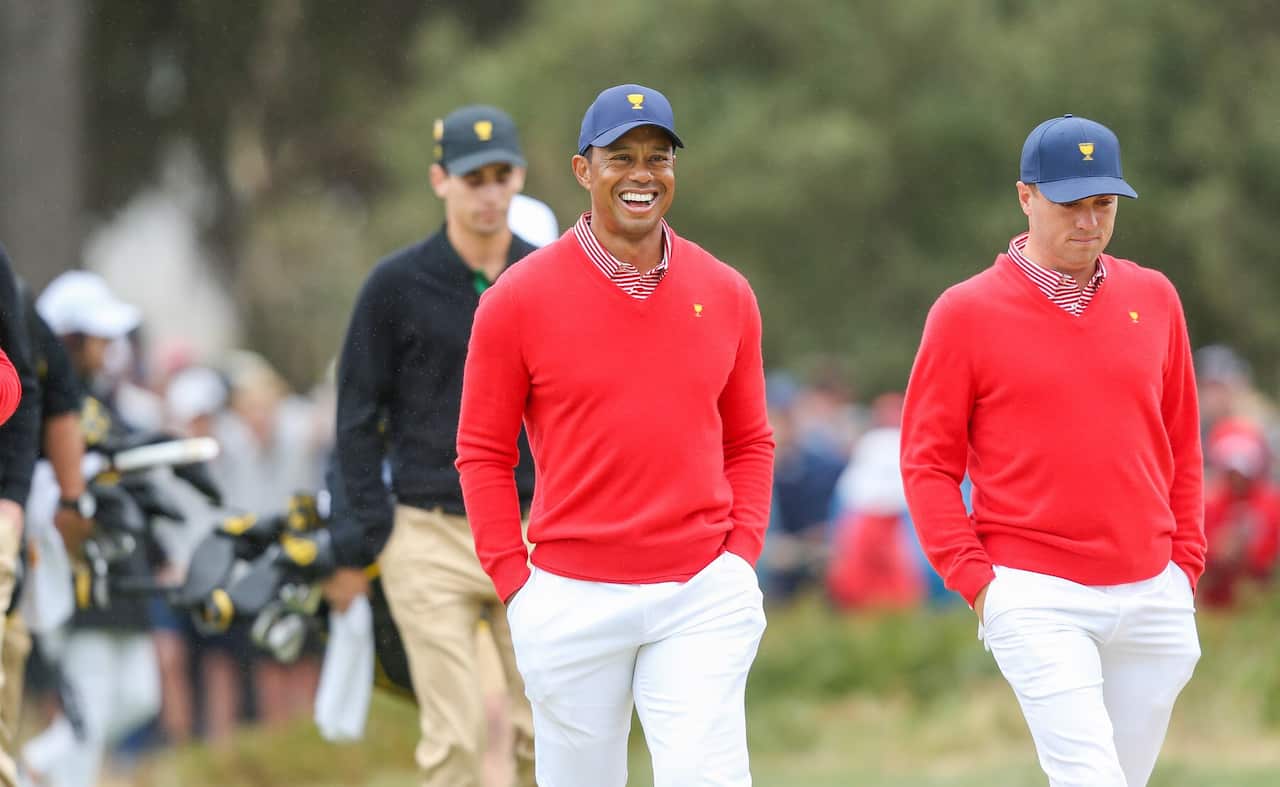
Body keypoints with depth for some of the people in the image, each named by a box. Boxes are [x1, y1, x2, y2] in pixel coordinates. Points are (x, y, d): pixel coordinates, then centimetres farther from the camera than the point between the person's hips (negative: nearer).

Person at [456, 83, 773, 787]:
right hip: (572, 598, -1)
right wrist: (515, 582, -5)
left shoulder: (725, 294, 7)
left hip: (702, 598, 1)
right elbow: (484, 453, 2)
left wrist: (742, 552, 1)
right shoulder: (518, 299, -1)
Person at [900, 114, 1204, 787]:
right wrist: (974, 578, -8)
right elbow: (928, 462, 0)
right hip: (1036, 600, -4)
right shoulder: (966, 313, -2)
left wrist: (1185, 563, 10)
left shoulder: (1153, 298, 10)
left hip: (1153, 597, 4)